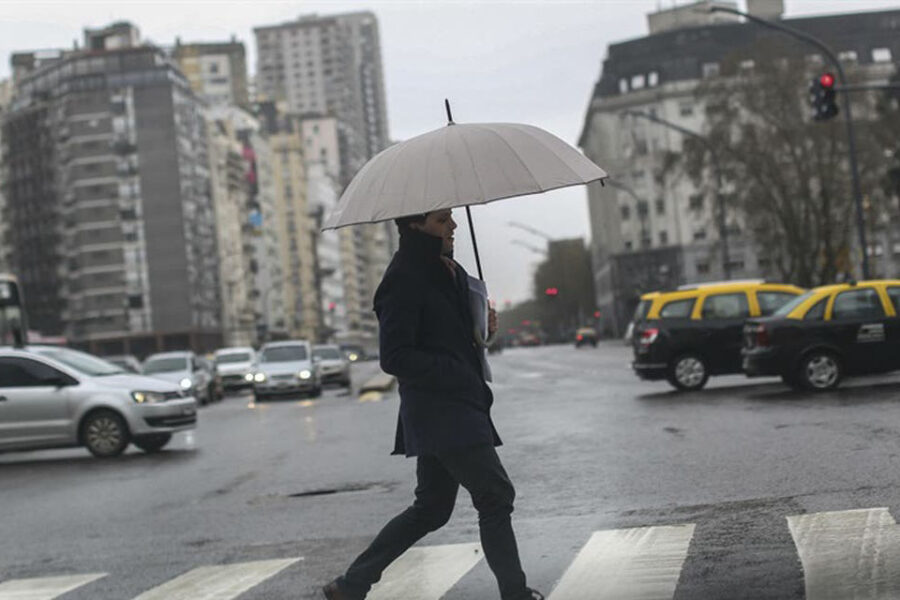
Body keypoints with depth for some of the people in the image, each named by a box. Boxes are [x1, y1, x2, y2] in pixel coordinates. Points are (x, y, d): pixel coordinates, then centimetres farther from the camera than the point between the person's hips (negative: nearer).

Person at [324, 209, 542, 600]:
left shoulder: (448, 271, 15)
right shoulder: (404, 278, -14)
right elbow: (394, 357, -18)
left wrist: (483, 326, 6)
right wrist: (454, 371, -18)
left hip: (459, 407, 10)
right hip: (439, 411, -10)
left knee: (431, 509, 14)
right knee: (495, 495, -5)